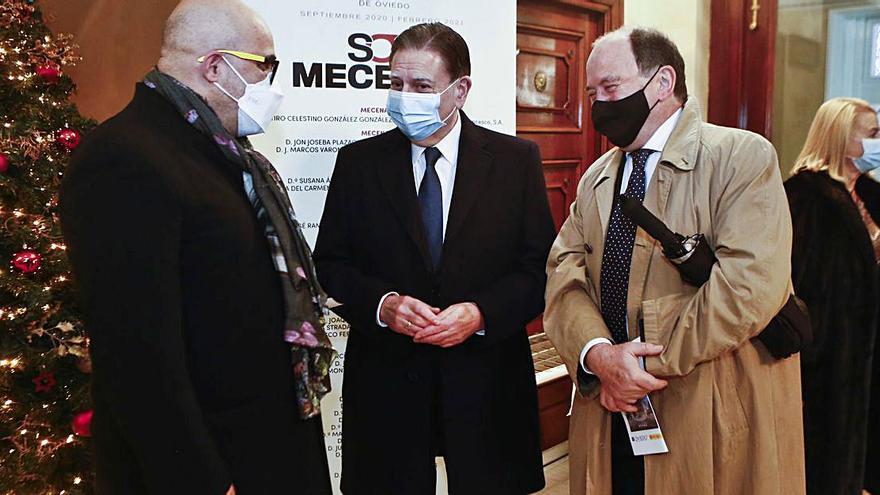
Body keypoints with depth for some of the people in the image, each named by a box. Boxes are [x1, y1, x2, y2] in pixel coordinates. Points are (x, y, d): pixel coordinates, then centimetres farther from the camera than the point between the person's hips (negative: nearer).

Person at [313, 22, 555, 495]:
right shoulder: (358, 162, 2)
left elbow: (540, 266, -2)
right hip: (386, 382, 1)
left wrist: (482, 313, -17)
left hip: (486, 383, 0)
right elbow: (329, 263, 3)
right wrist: (382, 304, -15)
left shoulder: (516, 159, 0)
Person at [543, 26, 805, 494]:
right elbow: (565, 270, 0)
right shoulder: (596, 177, 12)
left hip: (713, 416, -4)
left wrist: (650, 362, -18)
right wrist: (598, 353, -18)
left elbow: (750, 283, -19)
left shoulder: (743, 156, -8)